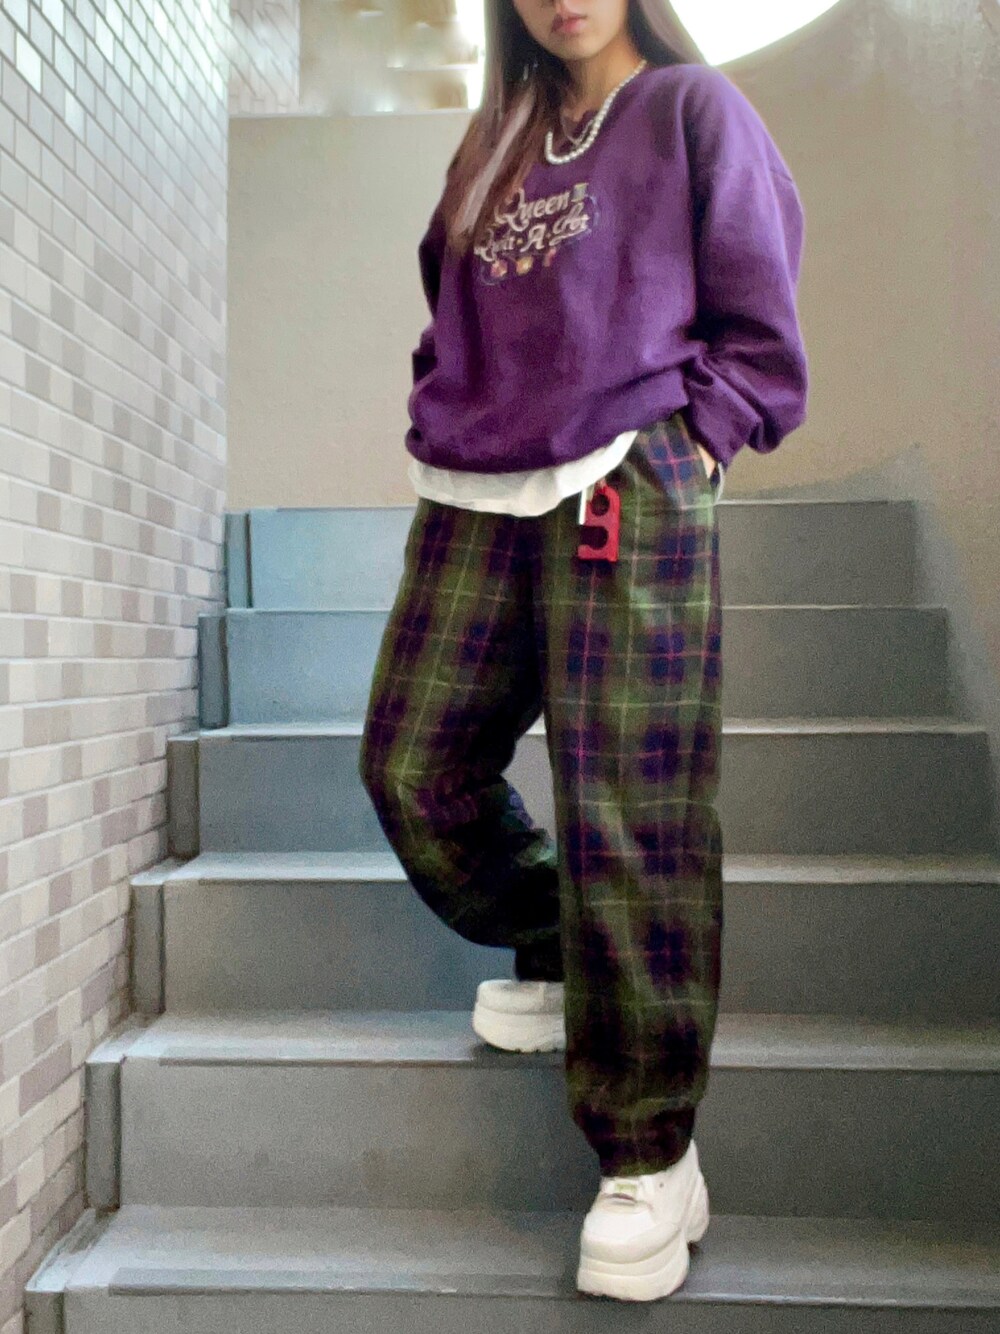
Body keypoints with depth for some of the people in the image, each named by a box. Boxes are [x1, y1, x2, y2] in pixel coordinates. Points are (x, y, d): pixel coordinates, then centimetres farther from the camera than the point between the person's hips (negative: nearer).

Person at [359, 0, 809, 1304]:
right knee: (413, 762, 0)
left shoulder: (695, 108, 9)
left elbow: (759, 332, 4)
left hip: (629, 501, -6)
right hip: (476, 504, 6)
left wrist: (679, 448, -6)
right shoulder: (497, 144, 24)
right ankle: (553, 961, 26)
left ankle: (651, 1161, 0)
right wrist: (442, 427, 12)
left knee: (623, 817, -10)